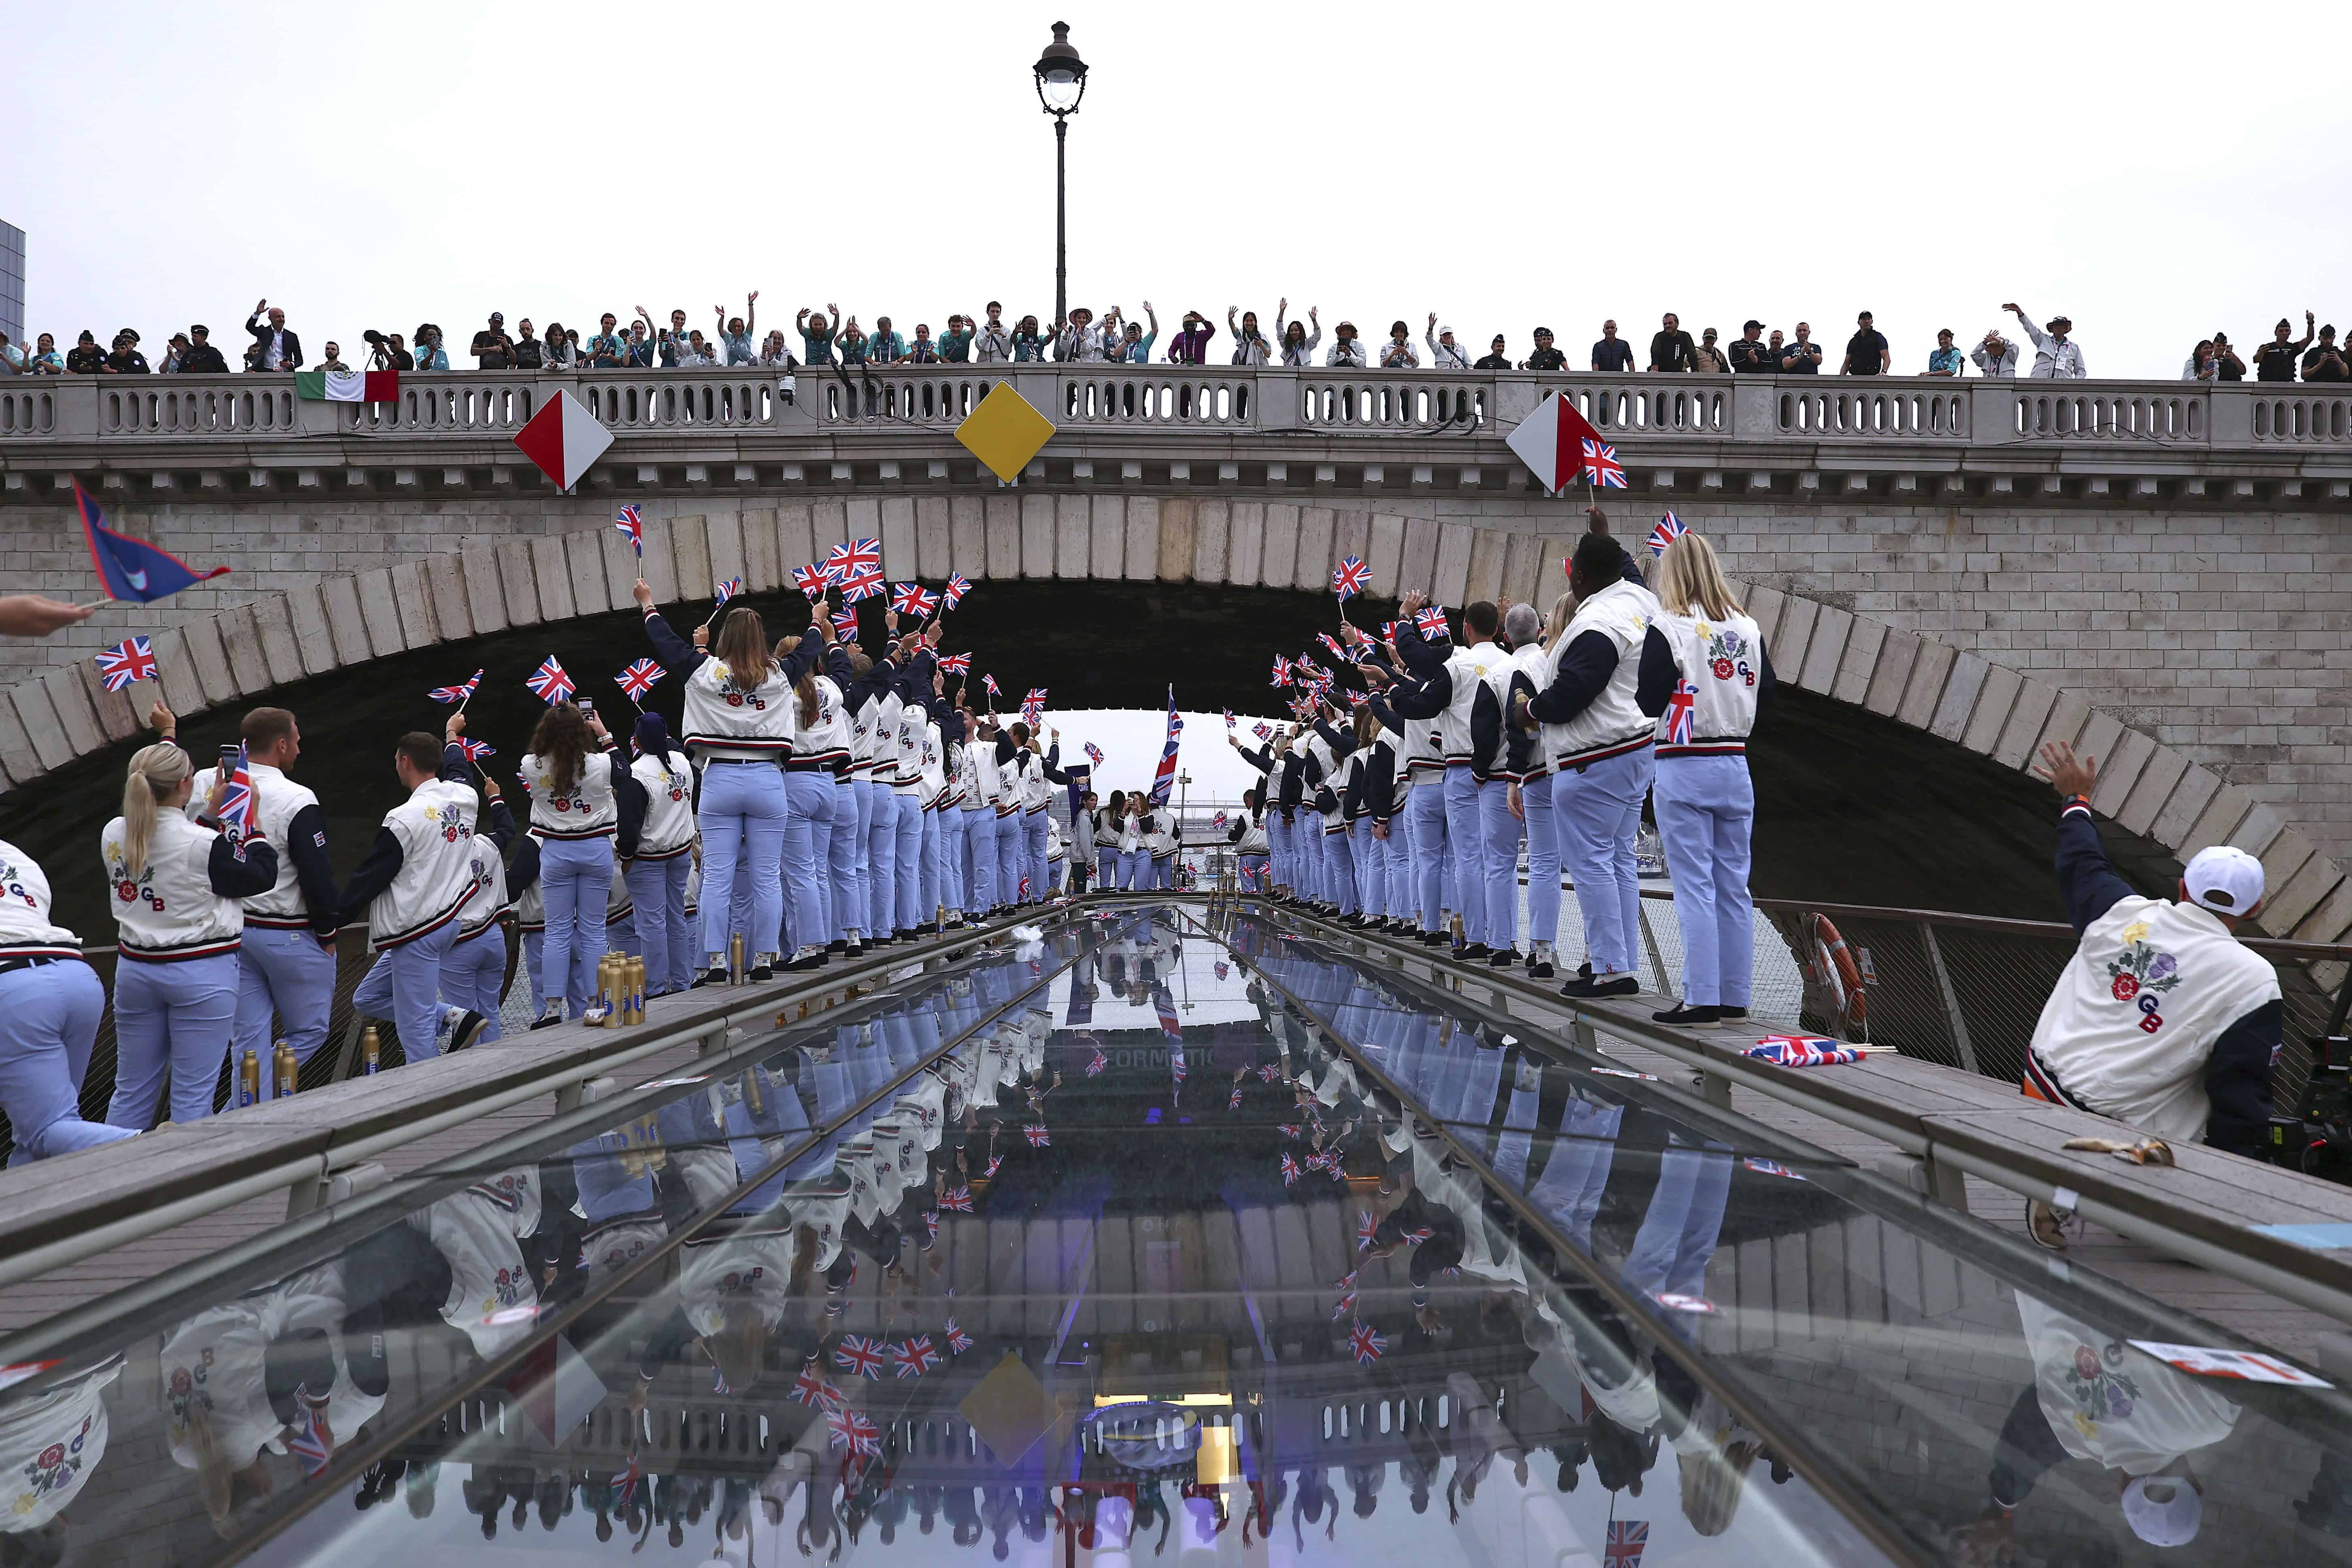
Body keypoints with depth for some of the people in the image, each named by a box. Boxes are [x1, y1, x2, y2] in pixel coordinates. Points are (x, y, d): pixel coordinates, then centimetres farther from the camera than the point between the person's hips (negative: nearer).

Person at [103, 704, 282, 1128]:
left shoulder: (113, 835, -1)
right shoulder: (204, 844, -20)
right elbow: (262, 874, -7)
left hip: (135, 970, 6)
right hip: (202, 973, -6)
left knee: (131, 1093, 14)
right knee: (192, 1096, 0)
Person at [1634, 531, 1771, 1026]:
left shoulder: (1667, 629, -11)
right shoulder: (1747, 628, 5)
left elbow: (1648, 703, -12)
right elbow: (1765, 693, 11)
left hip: (1684, 768, -5)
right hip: (1734, 764, 5)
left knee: (1695, 887, -3)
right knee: (1733, 885, 10)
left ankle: (1701, 999, -3)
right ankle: (1734, 995, 15)